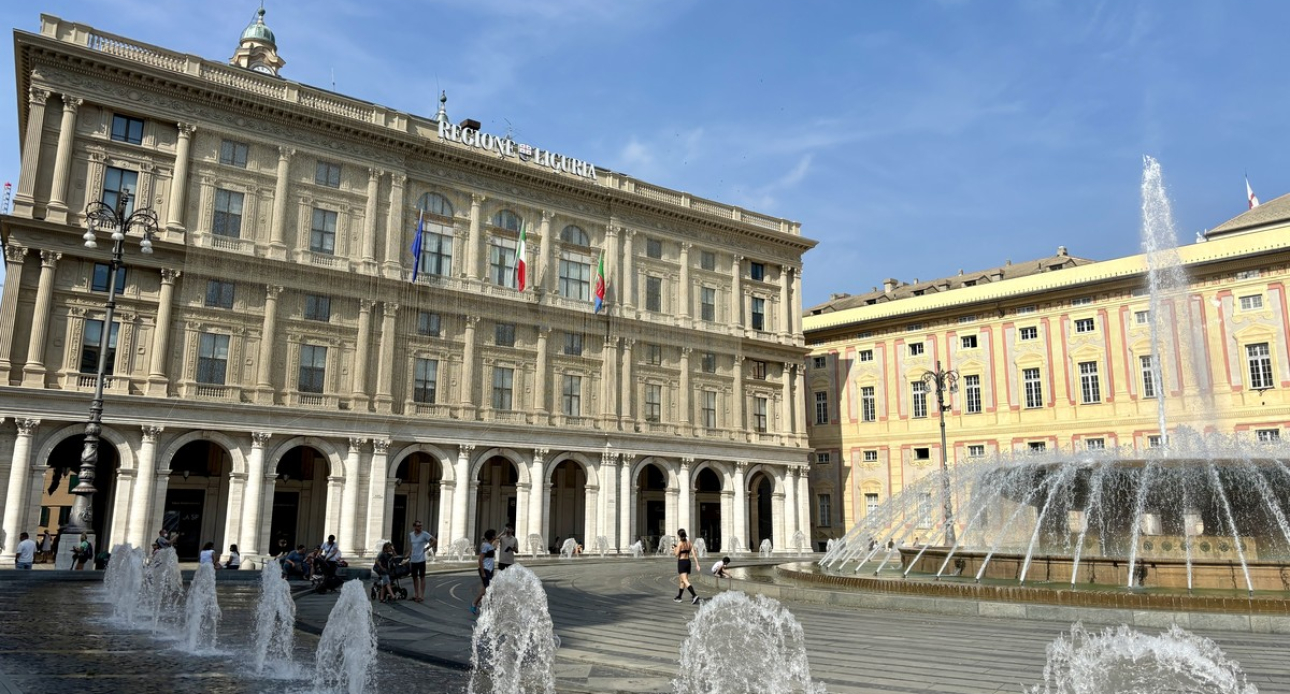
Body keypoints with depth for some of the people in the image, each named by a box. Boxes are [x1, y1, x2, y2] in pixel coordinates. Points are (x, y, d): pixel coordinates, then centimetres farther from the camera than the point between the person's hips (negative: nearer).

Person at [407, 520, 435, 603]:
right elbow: (410, 547, 18)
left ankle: (422, 596, -1)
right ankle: (416, 595, 23)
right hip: (413, 560, 5)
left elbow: (434, 540, -9)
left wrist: (427, 548, -9)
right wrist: (409, 557, 13)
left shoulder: (424, 534, -7)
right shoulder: (410, 535, 9)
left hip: (421, 559, -5)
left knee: (422, 577, -2)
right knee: (414, 577, 12)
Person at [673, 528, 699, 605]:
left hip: (681, 562, -7)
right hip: (688, 562, 7)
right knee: (681, 580, 20)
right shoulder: (689, 542, 7)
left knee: (685, 581, -14)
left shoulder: (680, 543, -11)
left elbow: (677, 554, -15)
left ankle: (695, 595, -31)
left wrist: (674, 550, 7)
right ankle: (679, 597, 31)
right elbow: (693, 553, 2)